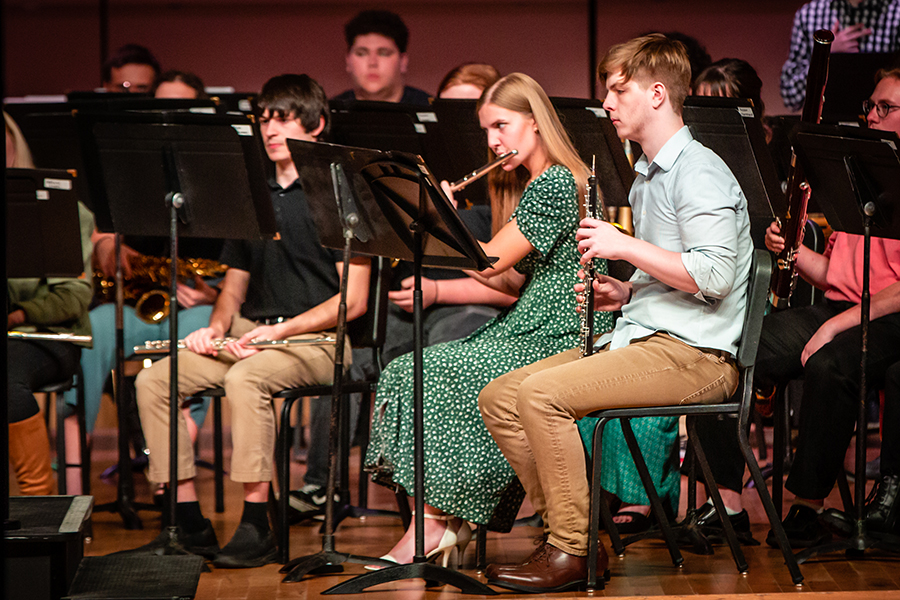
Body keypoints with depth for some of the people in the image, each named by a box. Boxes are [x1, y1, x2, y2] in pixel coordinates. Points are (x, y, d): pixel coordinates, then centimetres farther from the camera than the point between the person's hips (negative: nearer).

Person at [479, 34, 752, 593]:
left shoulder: (700, 171, -10)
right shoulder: (647, 177, 22)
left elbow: (712, 275, -22)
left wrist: (625, 245, -17)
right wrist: (625, 292, 9)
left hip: (694, 353, -10)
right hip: (644, 337, 10)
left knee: (544, 394, -27)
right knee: (499, 398, -2)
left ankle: (573, 552, -17)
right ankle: (571, 530, -2)